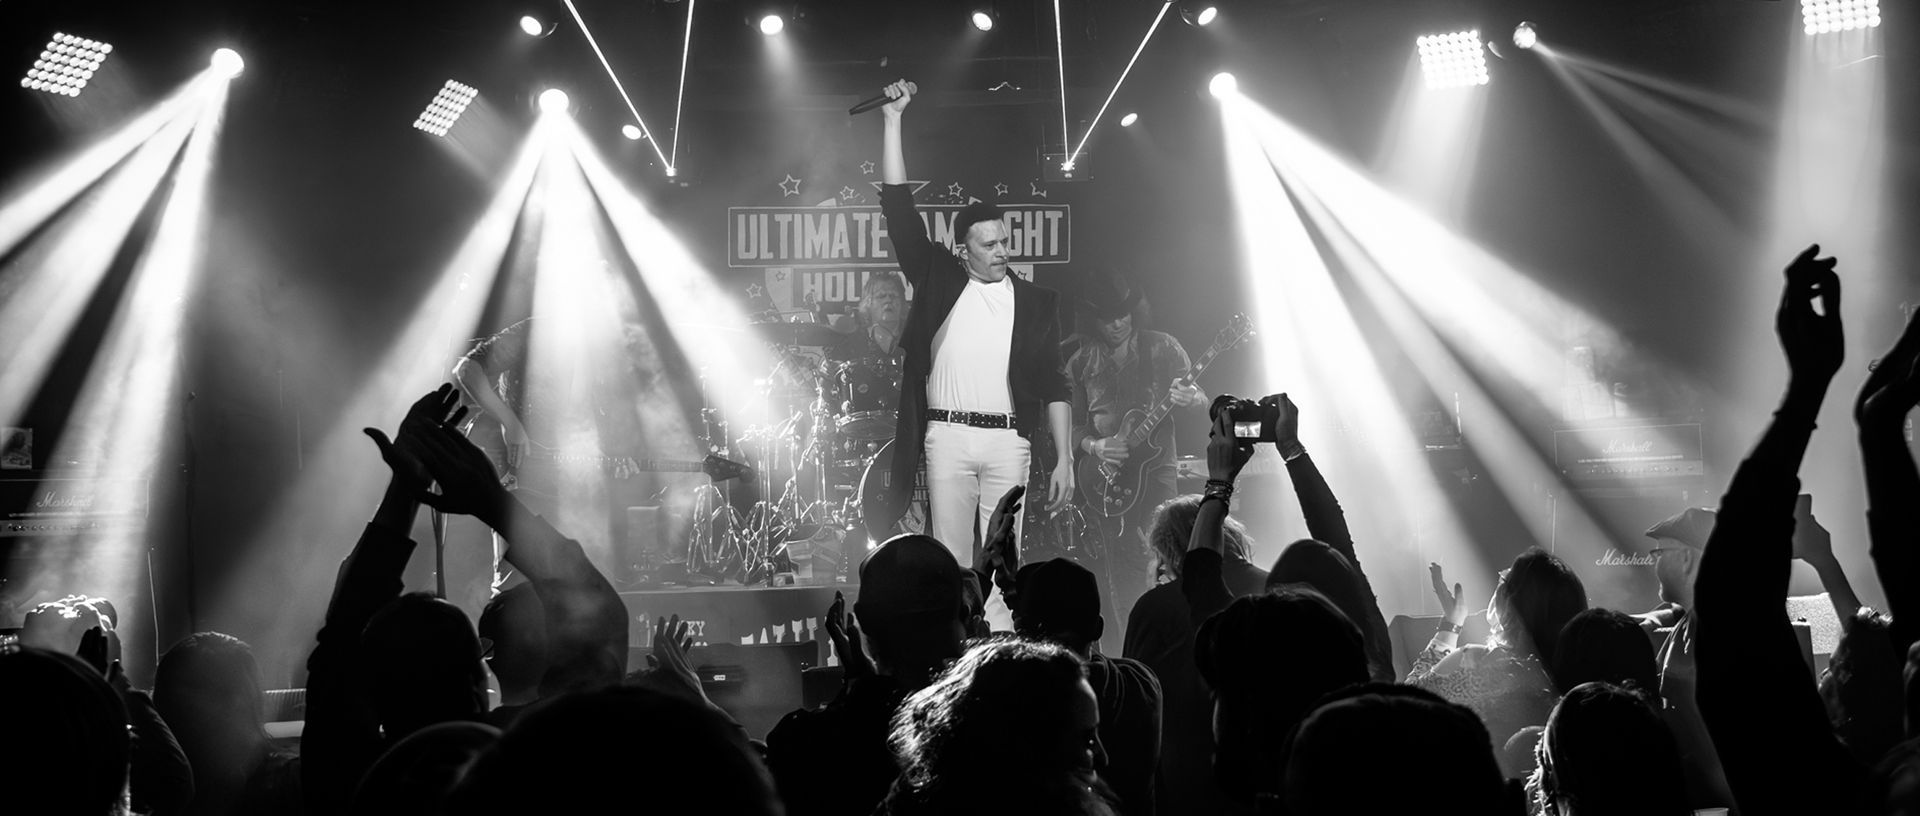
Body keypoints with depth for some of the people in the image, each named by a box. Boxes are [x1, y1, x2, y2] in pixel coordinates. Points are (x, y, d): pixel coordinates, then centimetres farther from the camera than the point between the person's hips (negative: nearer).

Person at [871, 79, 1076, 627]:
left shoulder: (1034, 303, 10)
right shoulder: (939, 282, 8)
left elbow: (1054, 386, 8)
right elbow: (898, 206, 3)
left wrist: (1065, 460, 1)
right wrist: (893, 120, -1)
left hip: (1009, 441, 1)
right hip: (947, 438, -1)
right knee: (949, 565, 1)